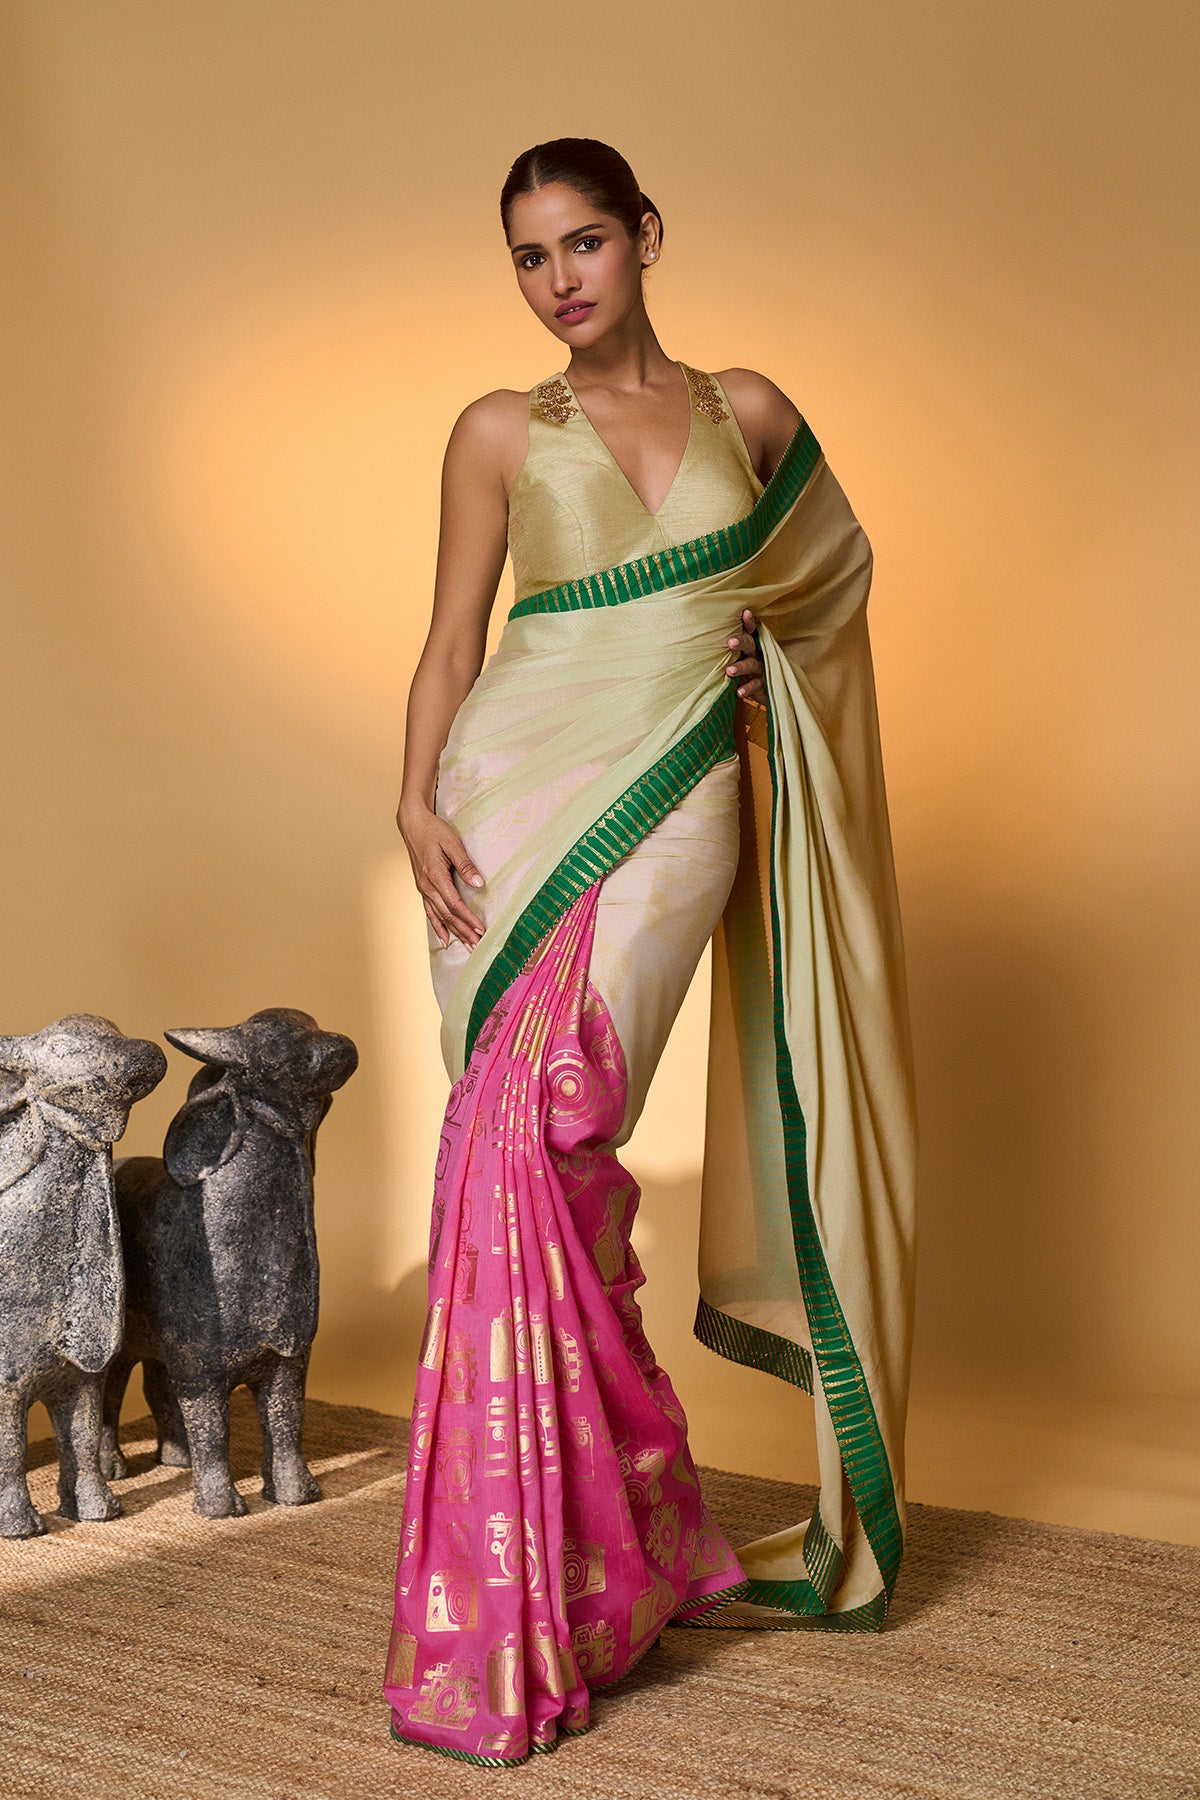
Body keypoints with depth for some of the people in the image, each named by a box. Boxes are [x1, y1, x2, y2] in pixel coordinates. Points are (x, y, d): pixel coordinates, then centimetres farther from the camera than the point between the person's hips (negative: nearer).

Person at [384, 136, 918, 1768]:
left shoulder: (748, 411, 13)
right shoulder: (501, 434, 10)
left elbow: (834, 566, 28)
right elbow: (453, 638, 8)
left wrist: (756, 639, 10)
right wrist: (418, 800, -6)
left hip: (678, 802, -1)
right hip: (524, 790, 1)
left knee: (539, 1135, -15)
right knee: (515, 1153, -9)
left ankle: (514, 1628, -2)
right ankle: (629, 1534, 8)